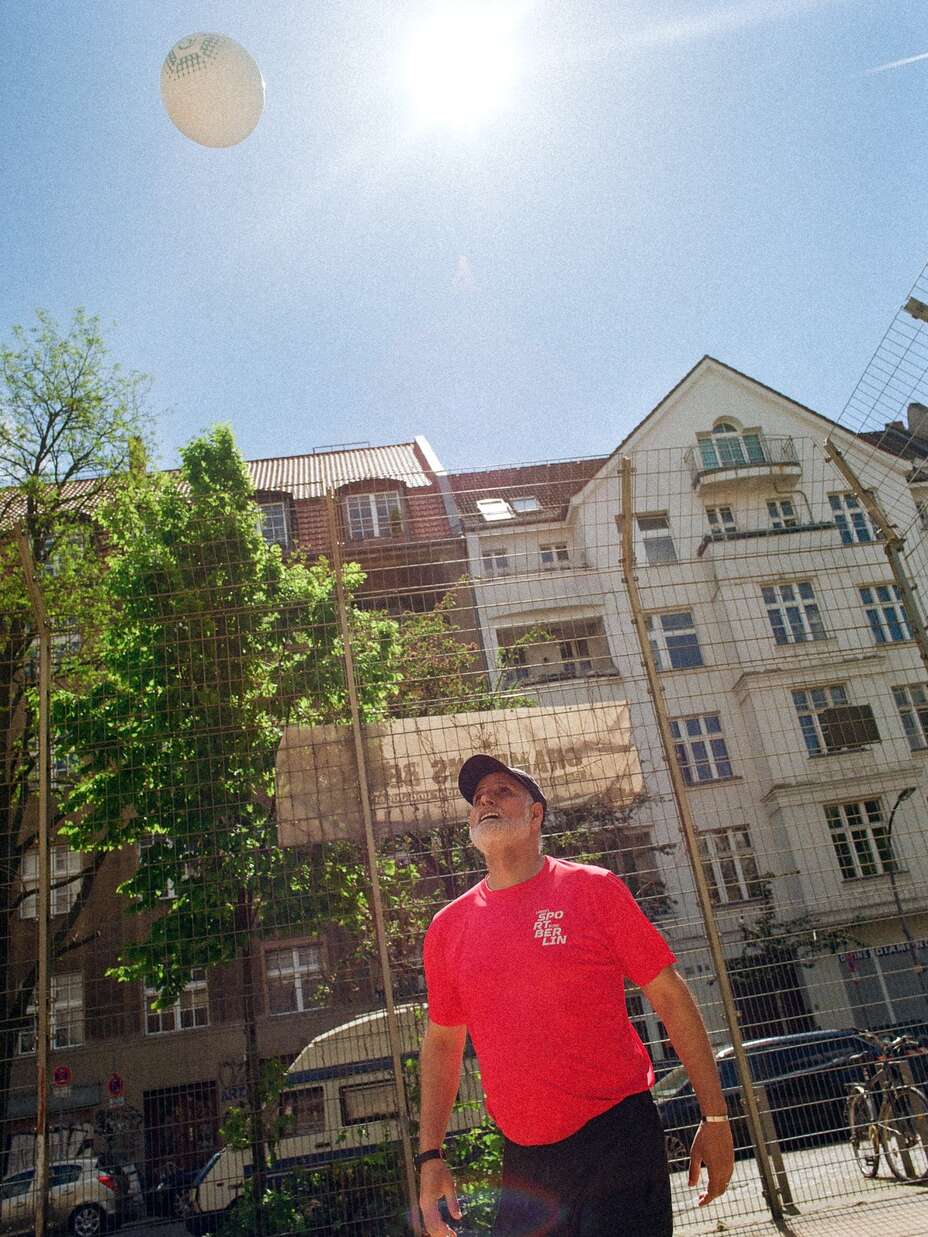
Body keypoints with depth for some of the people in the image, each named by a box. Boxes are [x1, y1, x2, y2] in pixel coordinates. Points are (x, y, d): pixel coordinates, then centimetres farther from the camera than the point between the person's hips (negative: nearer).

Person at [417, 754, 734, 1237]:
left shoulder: (594, 889, -5)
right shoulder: (447, 927, 4)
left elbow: (670, 998, -3)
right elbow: (441, 1043, 13)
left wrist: (715, 1117, -5)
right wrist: (430, 1155, 8)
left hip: (615, 1138, -3)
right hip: (523, 1159, 3)